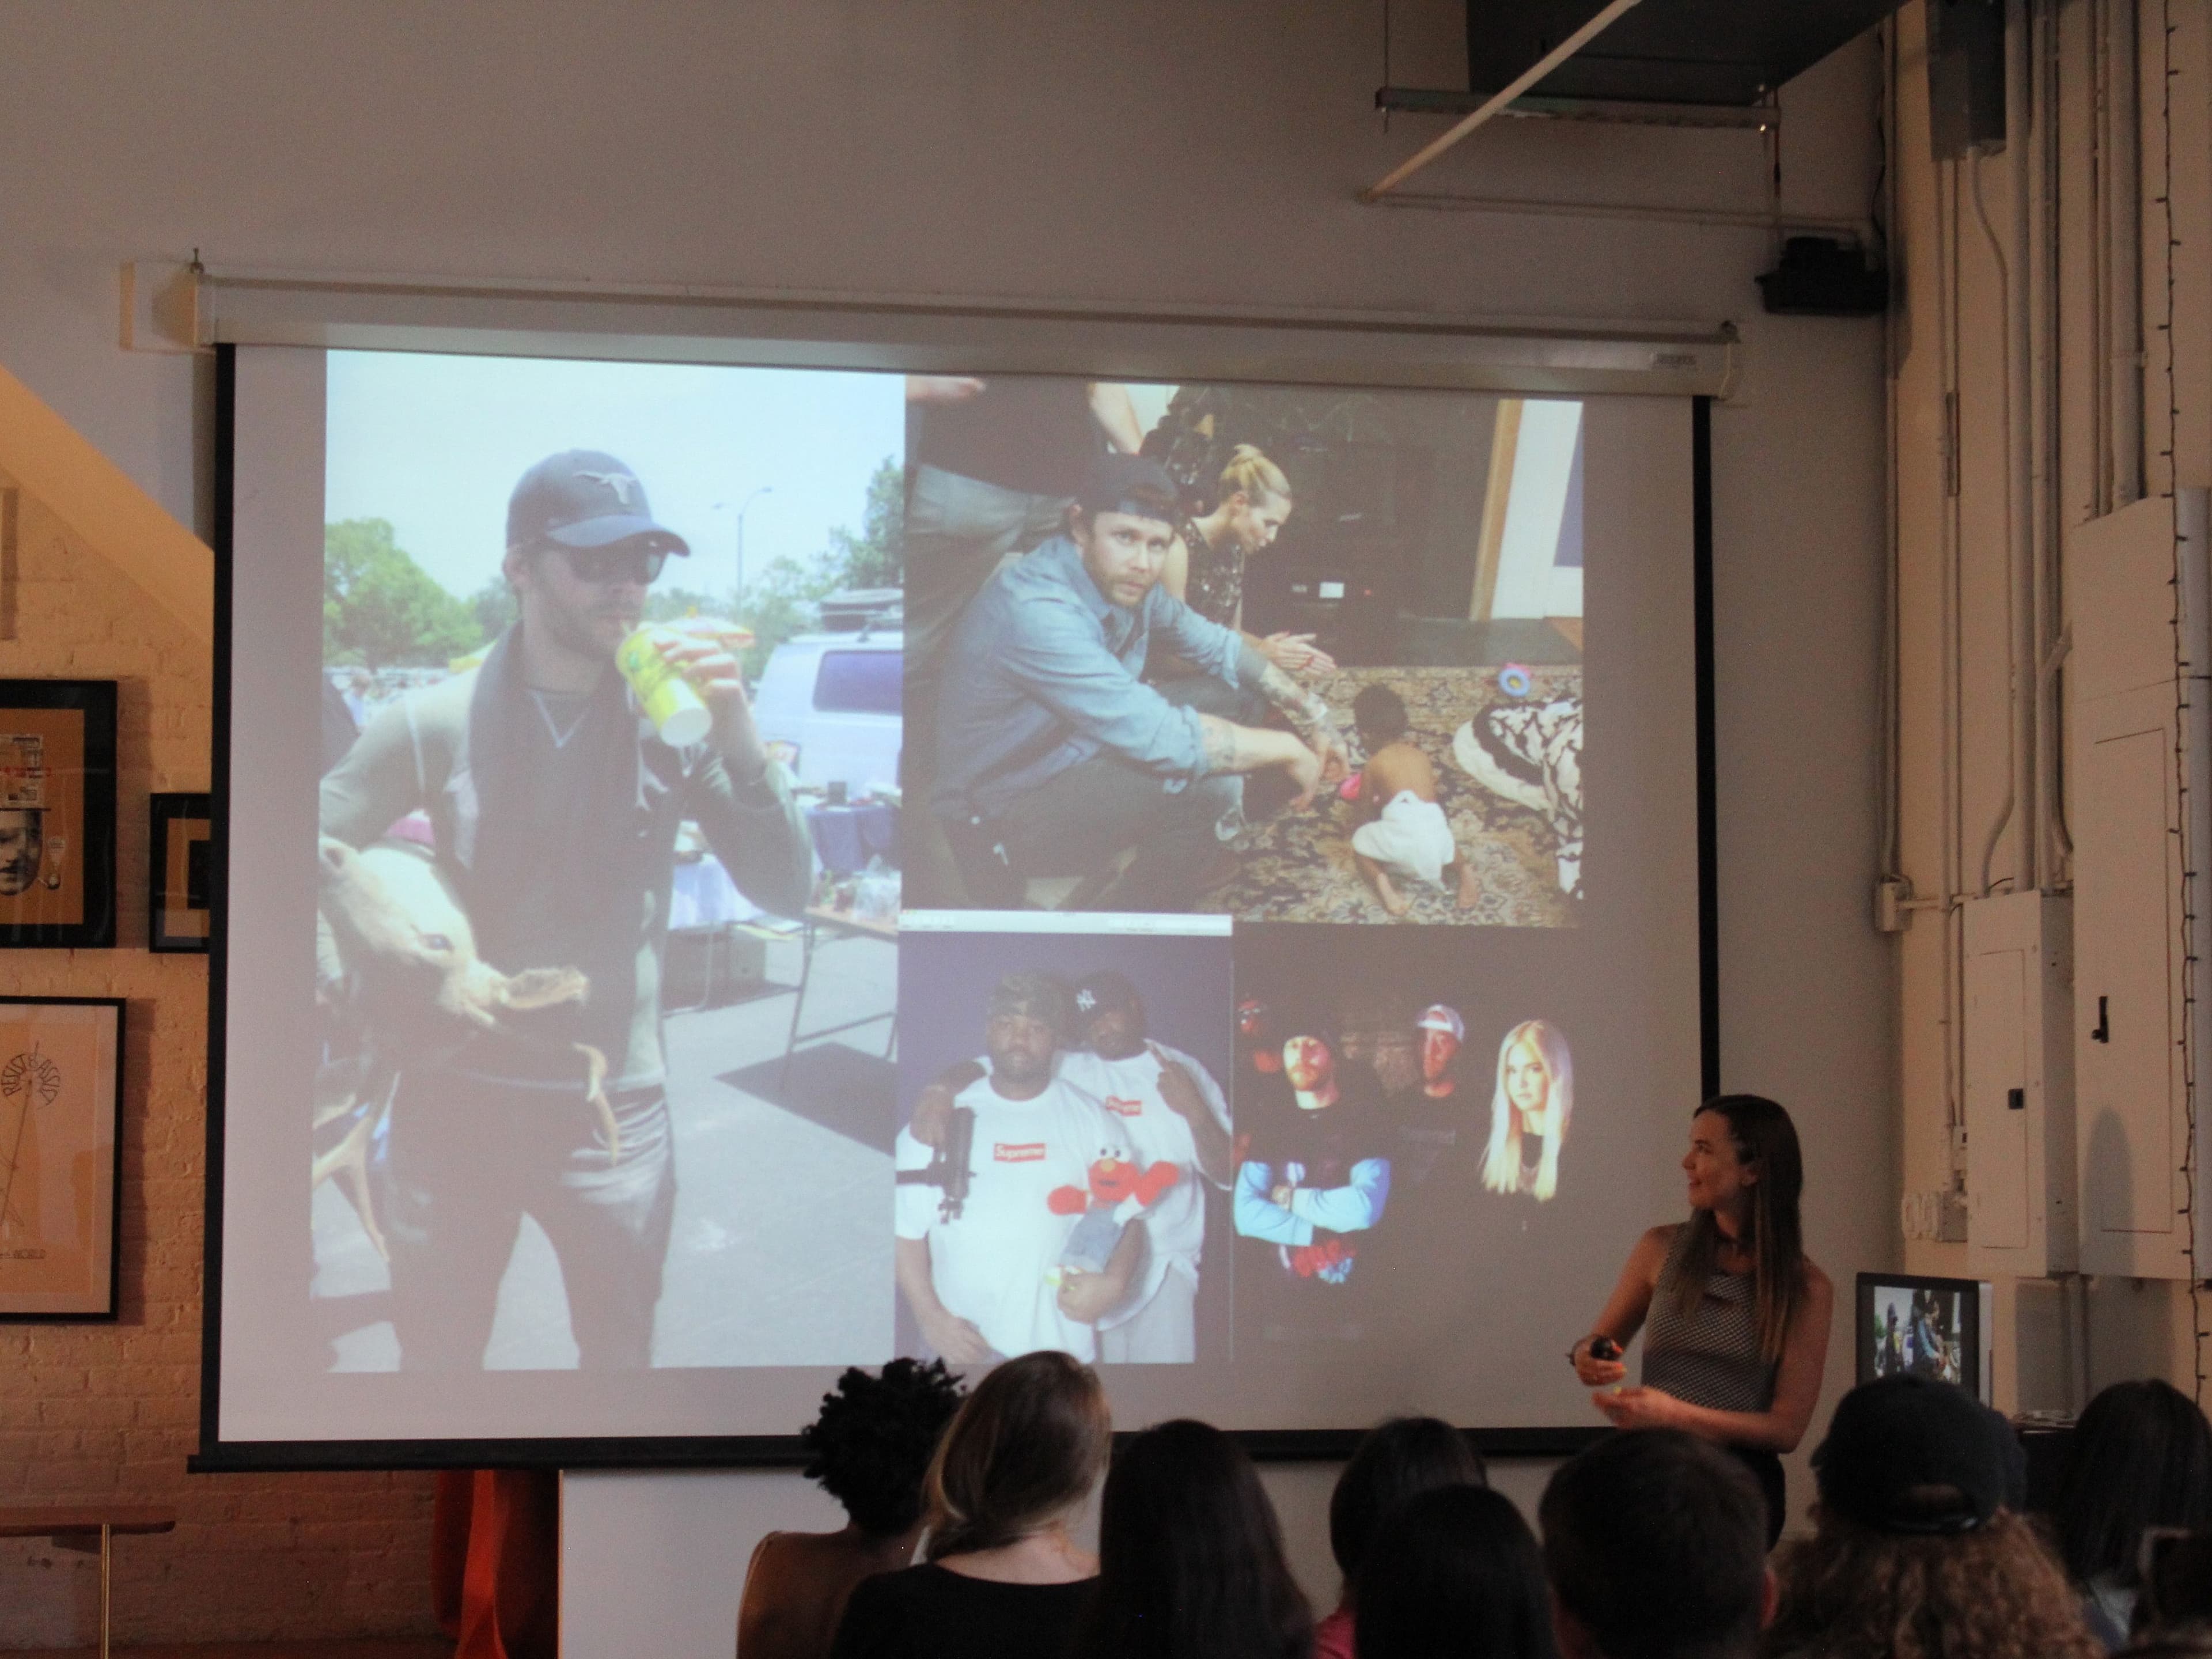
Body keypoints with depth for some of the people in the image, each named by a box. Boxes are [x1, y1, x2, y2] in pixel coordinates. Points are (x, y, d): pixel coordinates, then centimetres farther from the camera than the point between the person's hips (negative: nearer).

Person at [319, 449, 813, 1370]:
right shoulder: (433, 724, -6)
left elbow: (786, 891, -6)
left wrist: (740, 742, -20)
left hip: (617, 1118, 1)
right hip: (455, 1109, -1)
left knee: (620, 1363, 15)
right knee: (434, 1366, 12)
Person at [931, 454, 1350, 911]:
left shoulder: (1123, 578, -7)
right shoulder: (1037, 611, -34)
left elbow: (1216, 645, 11)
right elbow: (1161, 739, -36)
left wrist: (1311, 710, 1)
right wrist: (1286, 749, -23)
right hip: (1001, 818, -9)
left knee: (1234, 691, 8)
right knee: (1206, 783, -27)